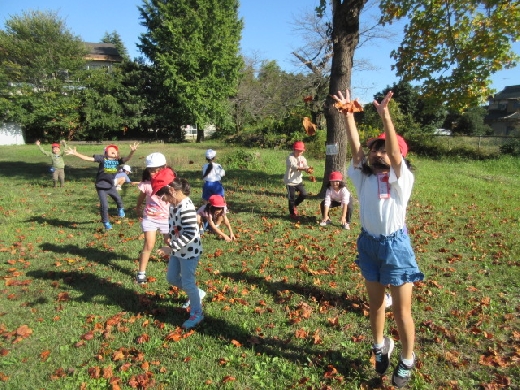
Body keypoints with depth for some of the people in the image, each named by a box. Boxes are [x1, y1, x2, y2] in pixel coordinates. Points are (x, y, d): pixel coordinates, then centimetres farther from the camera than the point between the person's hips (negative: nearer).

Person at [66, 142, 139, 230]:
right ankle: (105, 222, 21)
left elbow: (127, 158, -25)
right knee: (104, 205, -1)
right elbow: (88, 158, -19)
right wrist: (76, 154, -28)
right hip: (101, 186, -3)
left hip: (111, 186, 4)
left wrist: (132, 151, -44)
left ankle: (120, 209, 58)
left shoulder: (118, 160, -9)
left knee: (118, 199, 24)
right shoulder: (102, 158, -16)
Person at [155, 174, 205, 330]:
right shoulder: (174, 204, 1)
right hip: (177, 250, 9)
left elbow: (190, 233, -32)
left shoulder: (187, 208, -29)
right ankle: (196, 293, 40)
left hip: (189, 251, -9)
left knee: (187, 283, 3)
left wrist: (171, 247, -30)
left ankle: (197, 314, 23)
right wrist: (170, 240, 13)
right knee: (172, 278, 19)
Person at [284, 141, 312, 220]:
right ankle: (292, 213, 21)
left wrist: (309, 169, -37)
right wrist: (304, 169, -51)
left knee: (304, 194, -1)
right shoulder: (290, 158, -18)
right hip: (290, 181, -5)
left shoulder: (302, 158, 2)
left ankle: (294, 205, 27)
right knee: (292, 198, 1)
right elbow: (294, 167, -36)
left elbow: (305, 166, -12)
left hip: (298, 180, 6)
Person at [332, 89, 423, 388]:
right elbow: (356, 146, -9)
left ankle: (407, 361, 30)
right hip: (368, 243, 4)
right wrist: (348, 113, -14)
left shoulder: (401, 179, -11)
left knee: (402, 311, 8)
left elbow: (395, 152, -28)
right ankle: (381, 346, 44)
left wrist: (385, 115, -36)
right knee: (375, 303, 20)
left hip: (395, 245, -4)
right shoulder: (363, 178, -1)